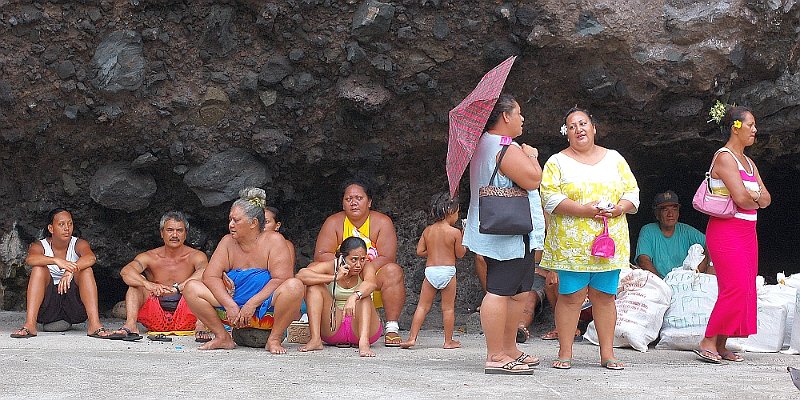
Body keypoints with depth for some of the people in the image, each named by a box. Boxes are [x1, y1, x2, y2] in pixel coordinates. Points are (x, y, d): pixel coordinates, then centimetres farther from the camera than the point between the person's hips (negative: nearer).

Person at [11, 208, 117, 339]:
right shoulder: (40, 246, 0)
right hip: (47, 307, 0)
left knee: (86, 270, -22)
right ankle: (29, 325, -36)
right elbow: (30, 259, -26)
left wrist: (71, 271, -42)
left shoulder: (79, 244, 1)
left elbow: (91, 258, -24)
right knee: (39, 268, -23)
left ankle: (94, 325, -37)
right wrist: (56, 260, -44)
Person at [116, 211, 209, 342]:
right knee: (137, 281, -14)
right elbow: (125, 271, -16)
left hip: (185, 319, -2)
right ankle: (130, 325, -34)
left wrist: (178, 287, -40)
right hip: (156, 319, 2)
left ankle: (201, 326, -42)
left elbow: (205, 271, -24)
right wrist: (148, 285, -37)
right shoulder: (150, 257, 4)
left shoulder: (195, 256, 1)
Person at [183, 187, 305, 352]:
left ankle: (274, 339, -17)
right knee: (191, 288, -12)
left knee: (294, 286, -33)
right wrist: (230, 304, -18)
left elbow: (281, 279, -15)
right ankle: (223, 337, -4)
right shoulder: (228, 242, 7)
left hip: (267, 310, -4)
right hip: (233, 310, 4)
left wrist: (252, 304, -23)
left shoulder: (273, 240, -5)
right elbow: (210, 276, -1)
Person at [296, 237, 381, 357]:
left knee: (363, 295, -27)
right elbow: (301, 275, -24)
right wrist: (334, 278, -31)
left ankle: (364, 342, -46)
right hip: (333, 327, 1)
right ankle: (315, 339, -24)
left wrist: (354, 297, -55)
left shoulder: (367, 267, -9)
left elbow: (371, 283, -34)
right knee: (314, 287, -14)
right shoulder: (330, 267, -7)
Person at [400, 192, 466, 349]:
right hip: (447, 270, -3)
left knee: (422, 306, 8)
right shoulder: (455, 232, -7)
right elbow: (459, 254, -1)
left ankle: (412, 337, 2)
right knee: (448, 308, 6)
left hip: (430, 270, 3)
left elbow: (419, 251, 4)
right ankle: (448, 341, 11)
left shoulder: (427, 230, 4)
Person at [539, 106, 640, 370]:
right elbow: (549, 197, -6)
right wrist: (582, 210, -17)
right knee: (571, 296, -4)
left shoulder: (614, 159, 16)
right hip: (571, 243, -2)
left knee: (604, 296, 4)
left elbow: (632, 192, 14)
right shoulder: (557, 162, 5)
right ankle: (565, 353, 2)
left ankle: (607, 353, 8)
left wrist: (619, 209, -8)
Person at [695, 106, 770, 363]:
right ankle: (708, 341, -8)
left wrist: (752, 195, -11)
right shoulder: (724, 157, -9)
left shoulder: (748, 163, 19)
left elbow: (766, 199, 11)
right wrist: (756, 201, 3)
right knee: (735, 288, -14)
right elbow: (741, 199, -18)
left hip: (747, 231, 9)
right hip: (726, 229, -9)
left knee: (745, 290, 4)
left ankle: (721, 345, 7)